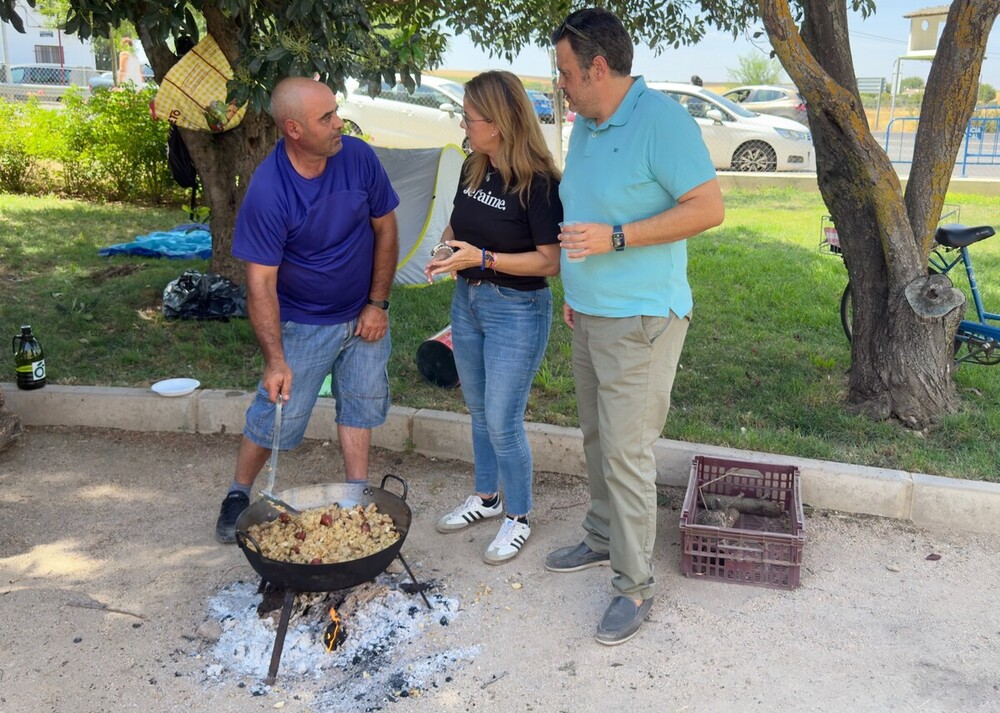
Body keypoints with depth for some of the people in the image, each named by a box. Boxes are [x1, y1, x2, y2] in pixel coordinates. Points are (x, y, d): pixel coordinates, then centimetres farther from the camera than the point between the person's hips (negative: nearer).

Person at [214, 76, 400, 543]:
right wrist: (275, 361, -26)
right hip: (303, 323, -4)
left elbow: (385, 228, -2)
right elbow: (261, 283, -22)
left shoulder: (358, 157, -14)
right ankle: (238, 496, 26)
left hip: (363, 315, 4)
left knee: (361, 403, 11)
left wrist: (378, 303, -4)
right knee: (276, 414, 2)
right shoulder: (267, 190, -25)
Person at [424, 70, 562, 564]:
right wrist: (449, 244, -4)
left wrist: (482, 258, -26)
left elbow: (550, 262, -19)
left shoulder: (538, 183, -19)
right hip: (467, 300, 8)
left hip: (518, 310, -8)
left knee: (502, 422, -1)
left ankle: (518, 517, 20)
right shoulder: (473, 169, 4)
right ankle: (486, 497, 39)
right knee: (478, 411, 19)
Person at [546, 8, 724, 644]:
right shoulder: (585, 126, 12)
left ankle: (636, 586, 6)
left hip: (640, 322, -9)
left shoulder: (660, 119, -16)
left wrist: (615, 238, -23)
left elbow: (708, 208, -21)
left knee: (626, 453, -6)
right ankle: (604, 538, 35)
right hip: (590, 315, 9)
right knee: (598, 441, 18)